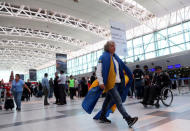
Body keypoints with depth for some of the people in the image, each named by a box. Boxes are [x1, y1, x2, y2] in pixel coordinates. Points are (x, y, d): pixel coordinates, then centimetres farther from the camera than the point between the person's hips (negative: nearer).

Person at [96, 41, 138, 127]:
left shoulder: (116, 57, 17)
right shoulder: (104, 57, -7)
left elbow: (123, 67, 21)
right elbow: (98, 71, -13)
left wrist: (130, 75, 21)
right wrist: (101, 82, -21)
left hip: (117, 83, 8)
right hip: (110, 83, -8)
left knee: (108, 100, 16)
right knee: (118, 101, -10)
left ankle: (102, 117, 30)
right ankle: (128, 119, -9)